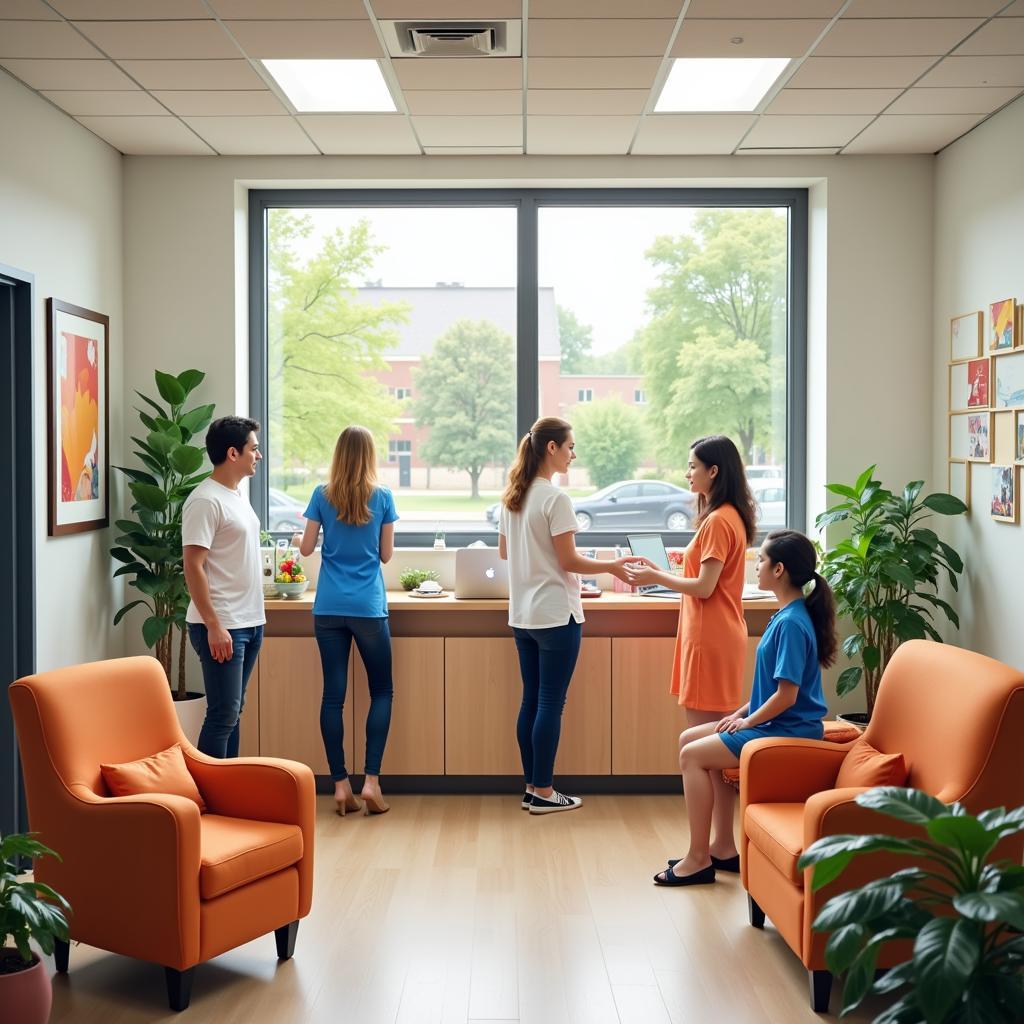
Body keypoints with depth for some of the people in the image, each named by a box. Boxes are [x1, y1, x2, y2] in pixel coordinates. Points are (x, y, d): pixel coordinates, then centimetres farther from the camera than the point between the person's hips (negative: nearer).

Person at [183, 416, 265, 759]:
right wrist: (213, 626, -22)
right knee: (223, 714, -6)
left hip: (249, 622, 9)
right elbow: (193, 566, -19)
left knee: (232, 711, 14)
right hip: (222, 626, -9)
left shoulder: (237, 495, 14)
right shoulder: (205, 500, -15)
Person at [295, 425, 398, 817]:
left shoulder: (322, 495, 0)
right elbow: (386, 554, 5)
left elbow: (306, 548, 7)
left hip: (329, 608, 2)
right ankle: (371, 780, 0)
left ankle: (341, 785, 6)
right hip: (369, 608, -1)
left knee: (333, 694, 5)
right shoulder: (382, 497, -2)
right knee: (382, 690, 10)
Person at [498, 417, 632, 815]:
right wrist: (611, 566, -6)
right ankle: (543, 793, 5)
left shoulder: (512, 497, 9)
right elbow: (568, 561, -16)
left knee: (531, 700, 13)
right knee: (551, 703, -1)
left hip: (523, 614, 8)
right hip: (555, 614, -8)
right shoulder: (556, 498, -16)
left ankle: (532, 787, 19)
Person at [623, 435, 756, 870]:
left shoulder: (718, 521, -15)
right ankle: (723, 844, 16)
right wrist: (658, 571, 14)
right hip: (714, 637, 10)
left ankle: (722, 847, 0)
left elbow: (704, 586, -18)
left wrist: (656, 577, -6)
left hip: (711, 640, -10)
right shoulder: (729, 517, 16)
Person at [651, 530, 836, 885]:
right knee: (690, 738, 11)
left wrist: (747, 722, -11)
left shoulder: (792, 623, -22)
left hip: (788, 730, -10)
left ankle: (699, 859, -2)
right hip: (772, 721, 10)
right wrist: (740, 713, 9)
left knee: (693, 755, -11)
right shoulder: (787, 615, 9)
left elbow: (786, 696, -24)